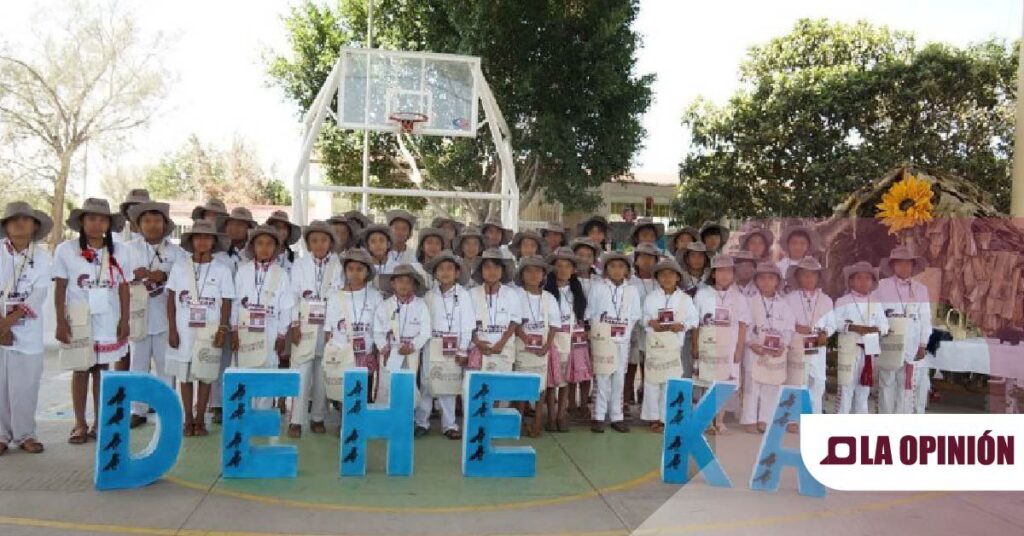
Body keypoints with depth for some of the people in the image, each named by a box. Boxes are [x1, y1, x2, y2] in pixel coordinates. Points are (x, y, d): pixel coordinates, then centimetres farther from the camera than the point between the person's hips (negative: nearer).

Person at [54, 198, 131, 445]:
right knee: (81, 370, 4)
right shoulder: (66, 250, -4)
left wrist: (125, 320, 1)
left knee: (102, 369, 8)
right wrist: (61, 321, -6)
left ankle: (99, 422, 17)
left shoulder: (119, 251, 1)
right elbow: (60, 289, -2)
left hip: (109, 321, 2)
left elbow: (123, 288, 5)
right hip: (78, 321, -1)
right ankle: (80, 424, 14)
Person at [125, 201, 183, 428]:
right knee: (138, 365, 7)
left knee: (166, 365, 5)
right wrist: (134, 276, -12)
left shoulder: (176, 252, 5)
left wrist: (165, 277, -18)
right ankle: (138, 410, 16)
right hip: (138, 315, 1)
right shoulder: (128, 249, 8)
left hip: (165, 317, -1)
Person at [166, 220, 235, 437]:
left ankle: (200, 419, 15)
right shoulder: (179, 266, 1)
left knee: (205, 375, 5)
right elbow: (171, 299, 3)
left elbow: (226, 303, 0)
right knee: (184, 375, 7)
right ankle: (188, 420, 17)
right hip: (183, 329, 1)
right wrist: (172, 329, -2)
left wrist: (223, 329, -8)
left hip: (210, 331, -1)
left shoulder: (222, 269, -2)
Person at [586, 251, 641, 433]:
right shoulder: (597, 288, 0)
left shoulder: (632, 291, 5)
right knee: (603, 379, -2)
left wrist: (624, 329, -2)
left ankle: (616, 417, 15)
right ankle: (599, 417, 6)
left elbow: (635, 316, 8)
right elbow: (590, 314, 2)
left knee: (619, 379, 7)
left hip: (622, 340, 2)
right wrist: (595, 334, -1)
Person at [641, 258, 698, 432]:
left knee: (670, 381, 2)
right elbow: (643, 316, 4)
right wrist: (650, 322, -16)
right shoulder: (651, 297, 4)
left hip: (674, 345, 0)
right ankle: (653, 417, 13)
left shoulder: (685, 298, 2)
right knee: (652, 380, 2)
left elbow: (693, 319, 2)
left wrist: (682, 325, -16)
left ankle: (665, 418, 11)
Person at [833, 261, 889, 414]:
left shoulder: (875, 303, 11)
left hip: (869, 348, 5)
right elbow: (836, 322, -12)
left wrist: (877, 329, -15)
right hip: (849, 348, -5)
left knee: (864, 386, 12)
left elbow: (884, 324, 7)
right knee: (846, 386, -6)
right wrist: (854, 328, -25)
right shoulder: (843, 301, -2)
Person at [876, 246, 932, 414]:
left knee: (908, 387, 2)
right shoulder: (882, 286, 1)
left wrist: (922, 345, 4)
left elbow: (925, 319, 8)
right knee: (888, 385, 2)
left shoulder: (921, 289, 8)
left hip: (911, 346, 2)